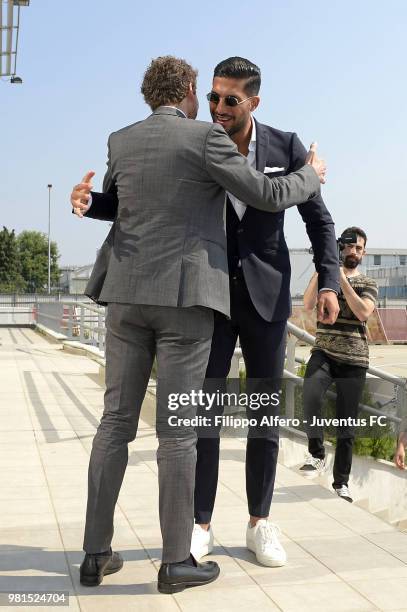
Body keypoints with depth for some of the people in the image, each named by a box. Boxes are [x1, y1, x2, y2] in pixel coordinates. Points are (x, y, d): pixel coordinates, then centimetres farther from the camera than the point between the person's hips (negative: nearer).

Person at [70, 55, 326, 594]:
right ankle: (176, 561, 7)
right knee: (177, 429, -1)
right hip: (185, 295, -5)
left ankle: (96, 554, 11)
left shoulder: (120, 142, 12)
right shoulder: (205, 137, -5)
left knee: (116, 422, 7)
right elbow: (269, 196, -2)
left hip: (128, 294, 5)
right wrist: (311, 175, 17)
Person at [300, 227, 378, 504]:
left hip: (355, 360, 1)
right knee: (310, 394, -31)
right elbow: (308, 304, -8)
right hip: (323, 353, -1)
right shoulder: (324, 277, 10)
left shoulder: (368, 284, 9)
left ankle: (341, 482, 17)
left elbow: (363, 312, -11)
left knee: (347, 425, 3)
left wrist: (342, 278, -14)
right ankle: (317, 455, -13)